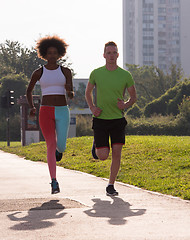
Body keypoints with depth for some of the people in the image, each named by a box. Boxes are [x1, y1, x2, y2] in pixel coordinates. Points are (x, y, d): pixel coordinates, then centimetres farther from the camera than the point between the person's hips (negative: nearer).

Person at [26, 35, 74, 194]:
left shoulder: (65, 72, 5)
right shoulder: (39, 73, 6)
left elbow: (71, 96, 1)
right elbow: (29, 91, 20)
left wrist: (69, 91, -24)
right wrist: (31, 107, 4)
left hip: (62, 111, 1)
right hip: (46, 111, 0)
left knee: (61, 146, -9)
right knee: (51, 145, -10)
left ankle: (59, 149, 32)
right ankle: (54, 182, -5)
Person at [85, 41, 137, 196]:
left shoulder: (126, 75, -3)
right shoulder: (96, 73, -2)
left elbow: (133, 96, 9)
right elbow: (88, 92, 14)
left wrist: (126, 105, -13)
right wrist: (92, 108, -3)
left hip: (118, 119, 1)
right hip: (100, 119, 0)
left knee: (117, 152, -8)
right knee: (103, 156, -5)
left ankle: (111, 186, 6)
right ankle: (96, 146, 32)